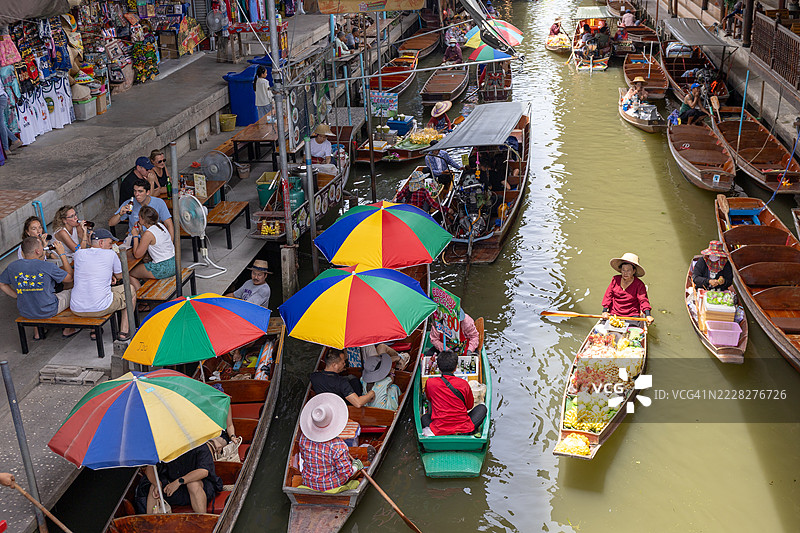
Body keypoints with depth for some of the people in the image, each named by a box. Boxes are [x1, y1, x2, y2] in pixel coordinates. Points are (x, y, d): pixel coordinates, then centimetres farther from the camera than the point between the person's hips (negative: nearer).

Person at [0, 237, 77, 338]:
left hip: (25, 313, 5)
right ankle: (68, 330, 28)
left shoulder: (12, 267, -8)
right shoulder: (48, 266, -21)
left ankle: (36, 332, 38)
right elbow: (69, 278, -6)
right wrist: (62, 254, -2)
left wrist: (17, 296, 13)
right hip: (49, 311, -5)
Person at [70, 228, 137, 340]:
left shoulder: (79, 254, 8)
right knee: (131, 289, 20)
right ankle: (124, 331, 17)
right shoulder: (111, 254, -2)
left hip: (76, 309, 5)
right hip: (101, 308, -5)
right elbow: (120, 276, 15)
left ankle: (94, 331, 32)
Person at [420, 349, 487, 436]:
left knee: (424, 417, 33)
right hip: (463, 430, -1)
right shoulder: (463, 384, -5)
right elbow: (470, 406, 12)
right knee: (482, 408, 22)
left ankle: (430, 431, 8)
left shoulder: (430, 383, -3)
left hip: (440, 431, 1)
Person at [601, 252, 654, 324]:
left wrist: (648, 315, -25)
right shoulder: (615, 279, 8)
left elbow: (643, 300, -9)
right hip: (614, 313, 2)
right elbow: (608, 295, 9)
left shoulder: (639, 285, -1)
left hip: (632, 315, -2)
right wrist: (605, 311, -2)